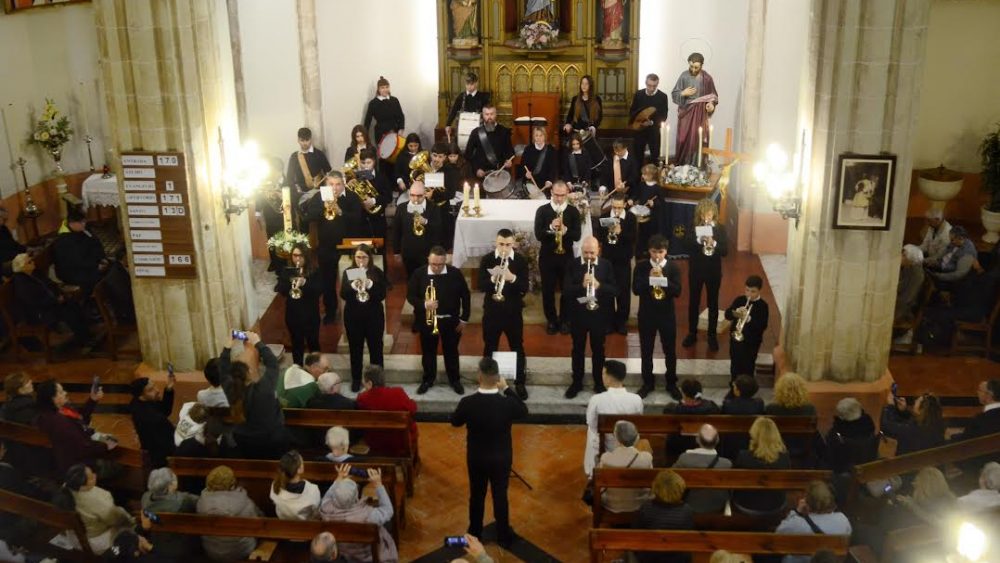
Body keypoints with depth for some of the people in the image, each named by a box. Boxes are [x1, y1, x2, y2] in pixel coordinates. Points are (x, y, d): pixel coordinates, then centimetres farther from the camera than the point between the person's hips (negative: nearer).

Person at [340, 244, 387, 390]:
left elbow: (382, 295, -10)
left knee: (375, 348, 7)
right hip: (353, 316, 1)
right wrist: (353, 285, -25)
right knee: (355, 348, 9)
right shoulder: (348, 272, 0)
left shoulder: (377, 273, -4)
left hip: (374, 316, -1)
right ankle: (356, 379, 23)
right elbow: (343, 295, -8)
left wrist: (369, 284, -24)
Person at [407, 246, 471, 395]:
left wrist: (464, 318, 0)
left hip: (451, 320, 0)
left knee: (451, 351, 12)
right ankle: (428, 379, 30)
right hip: (427, 321, 0)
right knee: (428, 351, 13)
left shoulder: (456, 273, -9)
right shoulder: (419, 274, -9)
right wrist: (424, 304, -24)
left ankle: (455, 380, 28)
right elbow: (410, 295, -5)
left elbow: (465, 296, 0)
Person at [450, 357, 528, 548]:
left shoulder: (468, 402, -24)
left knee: (476, 495, 20)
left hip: (476, 458, 1)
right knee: (500, 495, 16)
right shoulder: (508, 403, -25)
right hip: (501, 458, -1)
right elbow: (524, 412, -1)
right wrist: (506, 389, 0)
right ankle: (503, 536, 31)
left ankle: (475, 533, 37)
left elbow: (455, 422, -3)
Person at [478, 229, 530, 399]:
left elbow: (524, 288, -12)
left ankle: (520, 383, 25)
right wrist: (493, 279, -32)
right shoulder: (486, 260, -6)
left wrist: (512, 278, -31)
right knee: (489, 348, 13)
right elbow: (481, 285, -12)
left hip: (513, 312, 0)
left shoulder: (521, 261, -6)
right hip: (491, 311, 0)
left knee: (517, 348, 11)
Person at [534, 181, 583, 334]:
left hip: (566, 256, 0)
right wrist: (551, 227, -28)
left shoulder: (573, 211, -1)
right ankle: (551, 320, 20)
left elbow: (577, 236, -7)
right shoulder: (542, 210, -3)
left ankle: (564, 320, 21)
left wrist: (565, 230, -26)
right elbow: (538, 235, -10)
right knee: (547, 291, 6)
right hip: (547, 256, 0)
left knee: (567, 290, 7)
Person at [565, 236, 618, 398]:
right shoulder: (573, 265, -4)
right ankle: (577, 382, 24)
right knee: (578, 349, 12)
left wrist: (598, 285, -25)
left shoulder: (606, 265, -3)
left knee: (598, 349, 12)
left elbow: (615, 290, -8)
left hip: (599, 314, 0)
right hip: (578, 313, 0)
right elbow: (566, 290, -11)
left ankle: (598, 382, 25)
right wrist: (582, 285, -28)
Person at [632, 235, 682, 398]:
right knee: (646, 351, 10)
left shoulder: (673, 267, -5)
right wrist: (649, 278, -24)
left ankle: (671, 384, 25)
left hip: (667, 315, 0)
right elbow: (635, 289, -11)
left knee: (670, 351, 9)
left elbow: (677, 291, -13)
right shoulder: (641, 266, -5)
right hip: (646, 314, 0)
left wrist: (663, 279, -25)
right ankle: (647, 383, 25)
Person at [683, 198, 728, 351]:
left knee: (713, 303, 8)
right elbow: (688, 249, -12)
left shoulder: (720, 229, -4)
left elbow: (725, 251, -11)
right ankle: (692, 333, 24)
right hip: (696, 270, 1)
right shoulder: (693, 228, -4)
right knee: (693, 302, 10)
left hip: (714, 271, -1)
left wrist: (713, 243, -28)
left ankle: (712, 335, 19)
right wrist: (699, 241, -28)